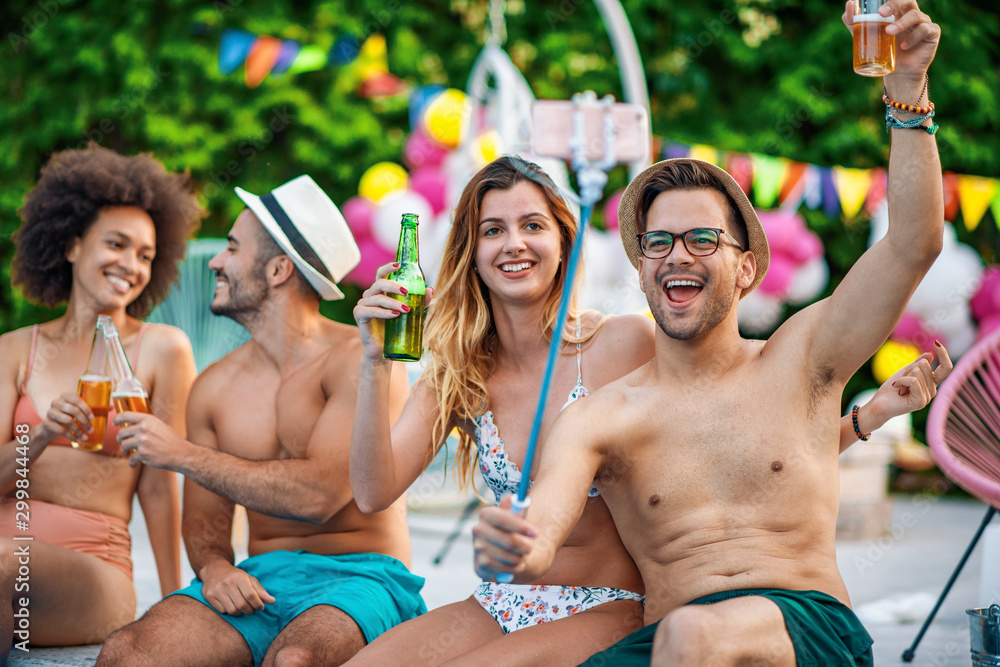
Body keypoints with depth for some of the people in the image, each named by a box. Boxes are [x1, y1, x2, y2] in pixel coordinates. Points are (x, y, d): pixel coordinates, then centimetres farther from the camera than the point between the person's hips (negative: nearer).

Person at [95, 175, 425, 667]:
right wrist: (213, 566, -9)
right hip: (259, 580, 5)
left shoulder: (362, 360, -7)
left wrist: (183, 455, -11)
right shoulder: (215, 387, 11)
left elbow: (317, 494, -19)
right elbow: (204, 519, 17)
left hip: (359, 576, -5)